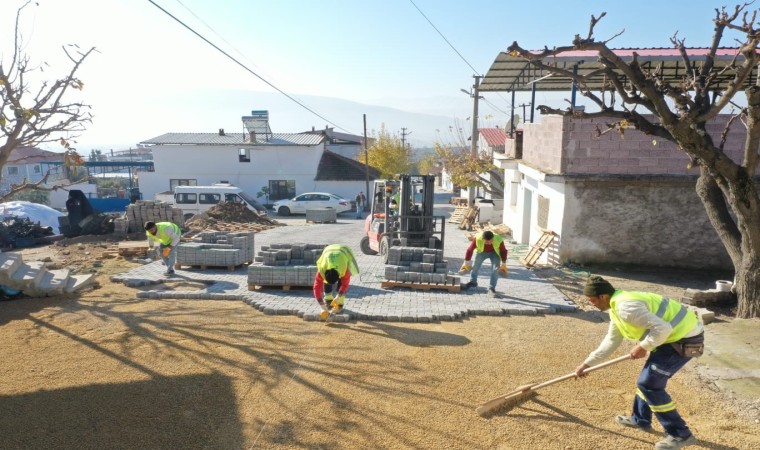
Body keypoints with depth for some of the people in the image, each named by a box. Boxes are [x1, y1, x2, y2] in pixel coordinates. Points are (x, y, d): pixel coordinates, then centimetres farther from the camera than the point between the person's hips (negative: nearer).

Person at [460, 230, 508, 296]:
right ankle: (473, 282, 26)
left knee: (495, 269, -16)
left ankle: (491, 288, -7)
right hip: (482, 252, 1)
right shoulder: (477, 239, -37)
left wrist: (503, 264, -10)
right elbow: (470, 250, -21)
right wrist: (466, 262, -14)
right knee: (475, 266, 0)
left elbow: (503, 251, -15)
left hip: (494, 252, -1)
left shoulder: (498, 240, -36)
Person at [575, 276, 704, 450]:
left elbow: (662, 328, -29)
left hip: (685, 338, -11)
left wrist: (643, 347, -16)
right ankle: (640, 419, 38)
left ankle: (680, 434, 4)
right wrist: (587, 363, 20)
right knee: (649, 377, 22)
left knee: (649, 383, -6)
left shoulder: (626, 307, -25)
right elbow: (611, 341, 18)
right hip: (679, 333, 11)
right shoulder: (617, 307, 10)